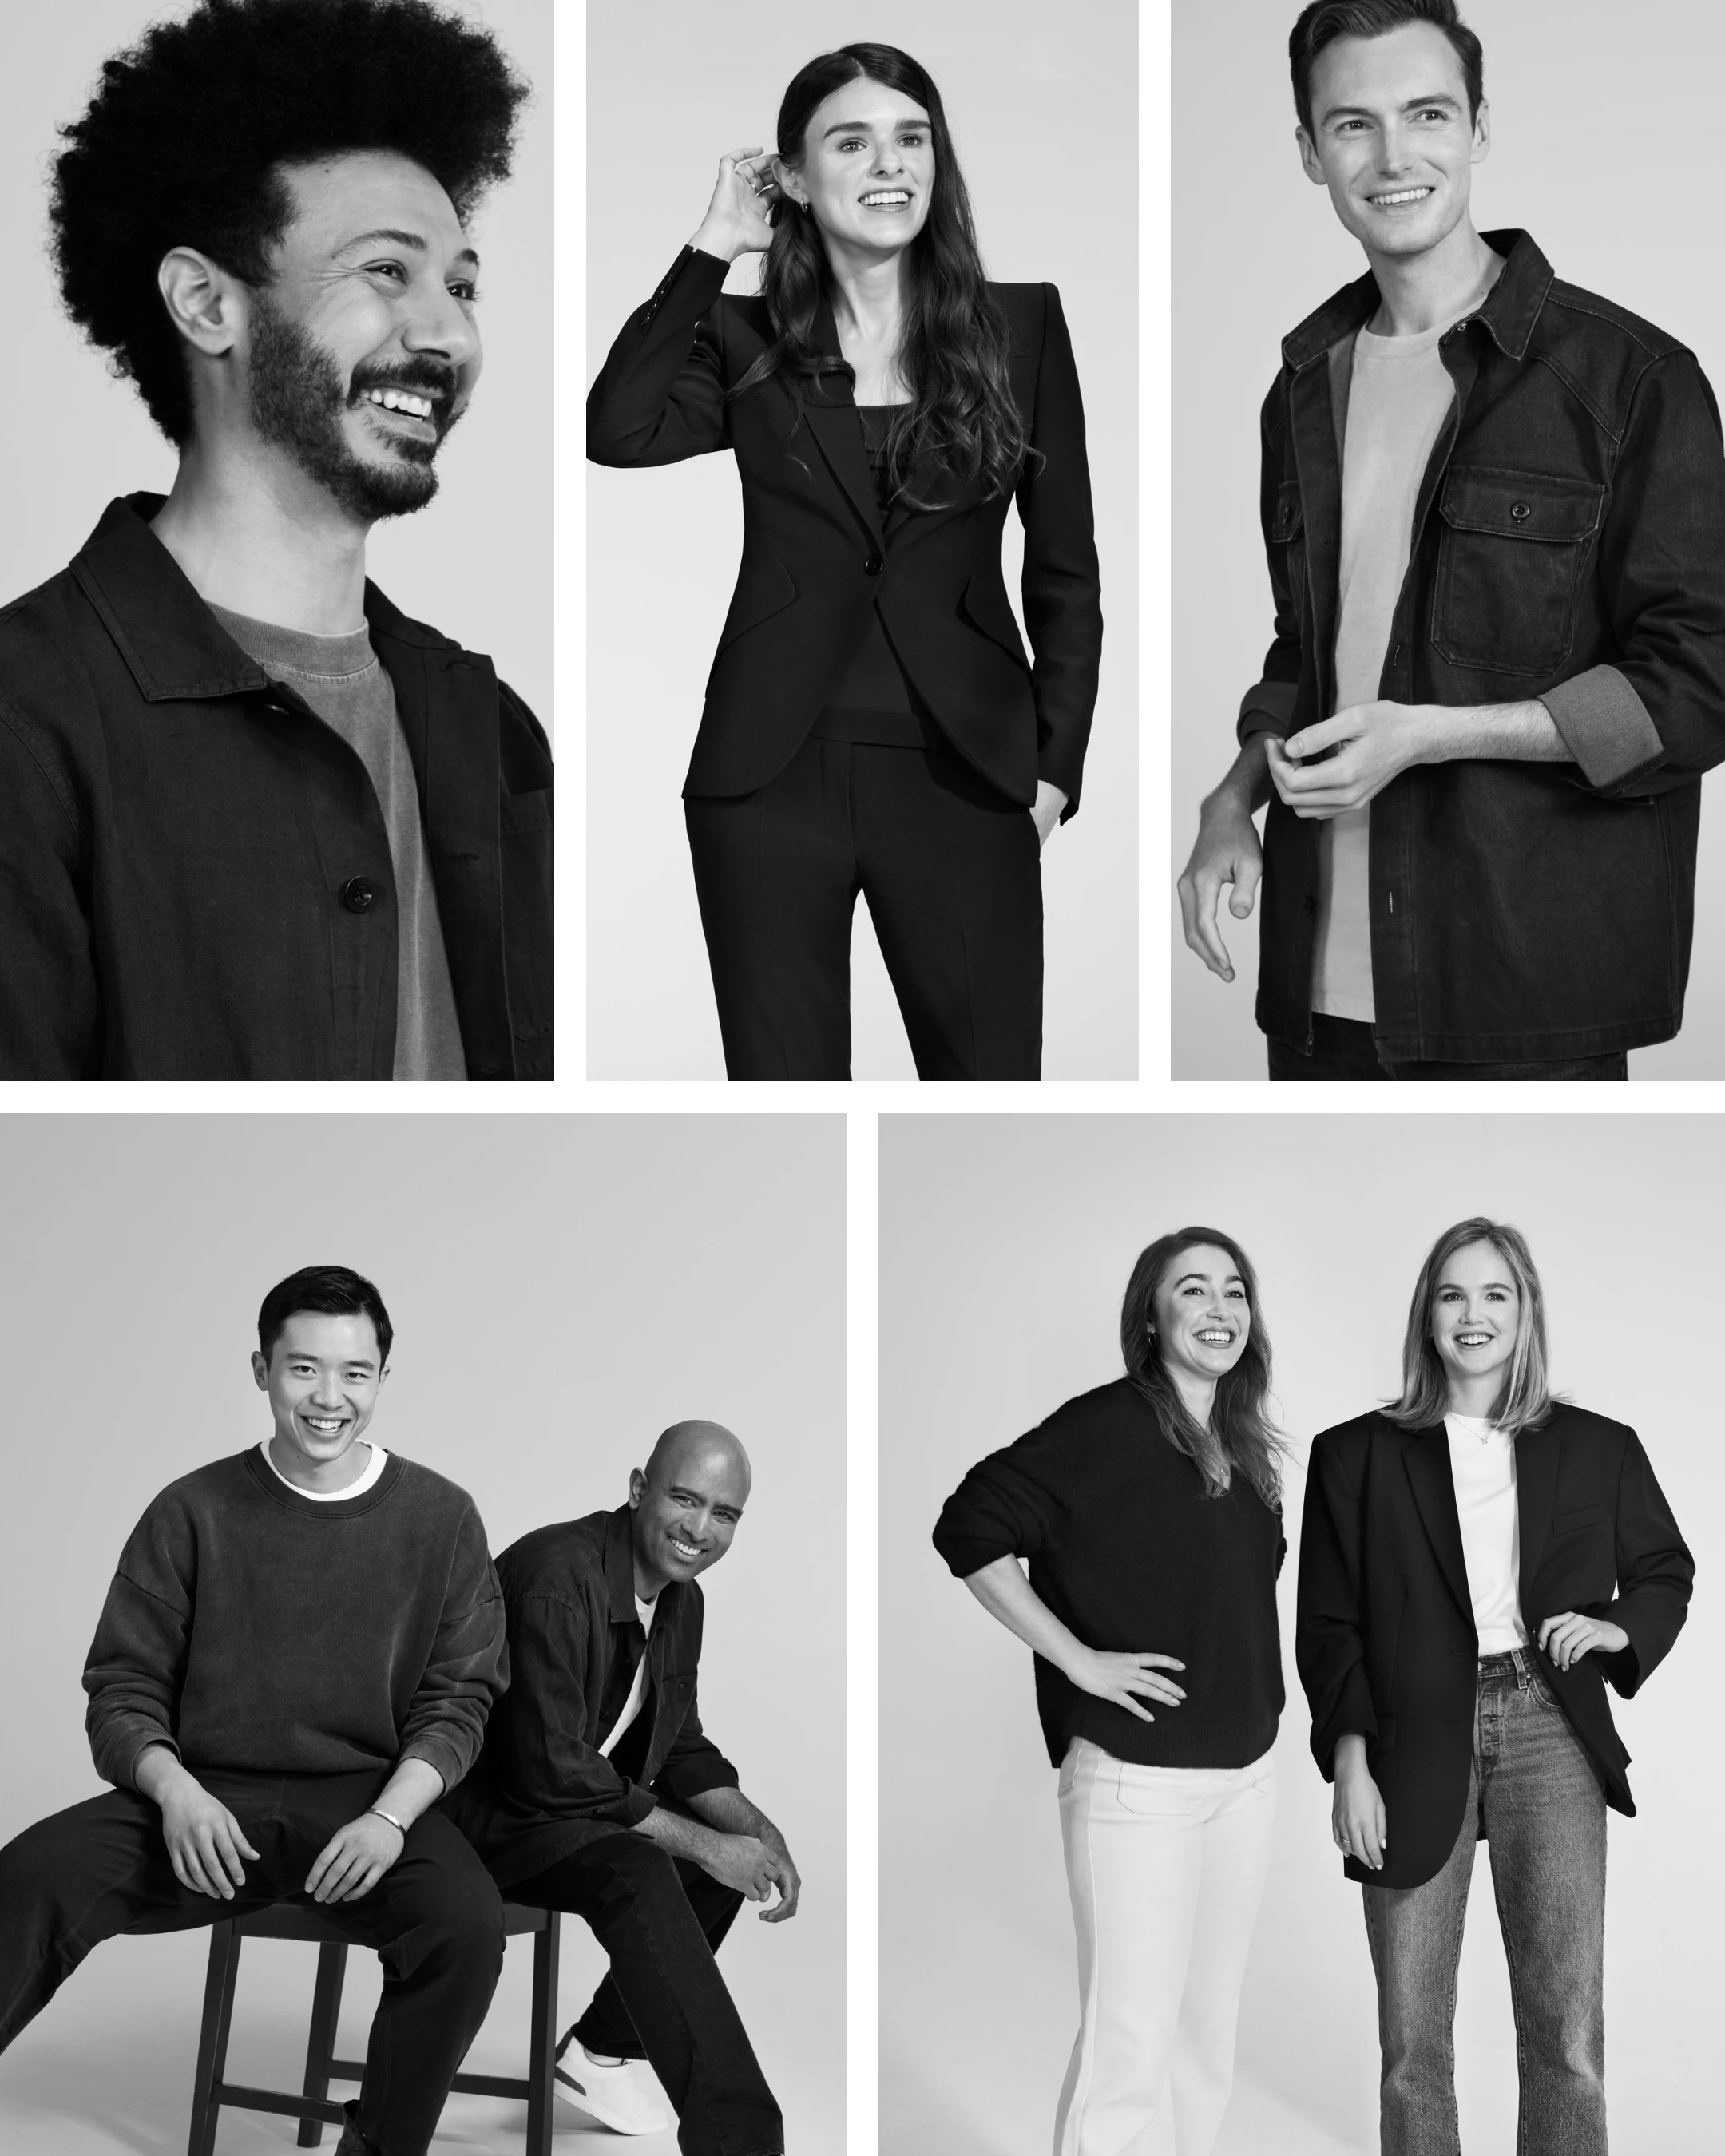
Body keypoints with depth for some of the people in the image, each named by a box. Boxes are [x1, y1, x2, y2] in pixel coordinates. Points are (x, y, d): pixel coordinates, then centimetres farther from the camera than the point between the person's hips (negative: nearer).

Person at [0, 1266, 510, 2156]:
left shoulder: (440, 1518, 5)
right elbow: (123, 1689, 5)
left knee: (467, 1922, -32)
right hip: (208, 1794, 0)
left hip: (370, 1802, 0)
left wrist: (391, 1816, -13)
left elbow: (458, 1699, 5)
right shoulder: (193, 1513, 4)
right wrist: (176, 1790, -16)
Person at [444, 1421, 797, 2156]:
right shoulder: (558, 1576, -25)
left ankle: (602, 2046, 16)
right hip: (480, 1809, -10)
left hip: (583, 1796, 10)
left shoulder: (680, 1598, 4)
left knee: (733, 1847, 2)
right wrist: (703, 1843, -24)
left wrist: (755, 1828, -5)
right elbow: (550, 1772, -29)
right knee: (638, 1871, -31)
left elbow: (680, 1747, 15)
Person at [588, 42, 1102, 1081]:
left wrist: (1056, 763, 0)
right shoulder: (745, 341, 6)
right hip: (772, 774, 1)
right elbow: (619, 432, -13)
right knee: (784, 1078, 7)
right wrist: (712, 245, -5)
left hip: (962, 777, 0)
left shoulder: (1021, 326, 5)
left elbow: (1066, 569, 7)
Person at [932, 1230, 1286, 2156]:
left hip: (1245, 1775, 7)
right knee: (1128, 2046, -8)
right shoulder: (1104, 1427, -10)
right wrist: (1079, 1660, -15)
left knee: (1207, 2042, 13)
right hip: (1135, 1779, -7)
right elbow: (969, 1531, -15)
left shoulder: (1251, 1453, 11)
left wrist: (1258, 1697, 10)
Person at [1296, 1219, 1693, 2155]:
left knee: (1568, 2039, -4)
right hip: (1414, 1744, 0)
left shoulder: (1598, 1449, 8)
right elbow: (1328, 1626, 5)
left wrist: (1619, 1628, 0)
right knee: (1412, 2042, 4)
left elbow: (1665, 1570, 22)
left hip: (1550, 1734, 0)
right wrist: (1349, 1764, -5)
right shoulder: (1357, 1455, 6)